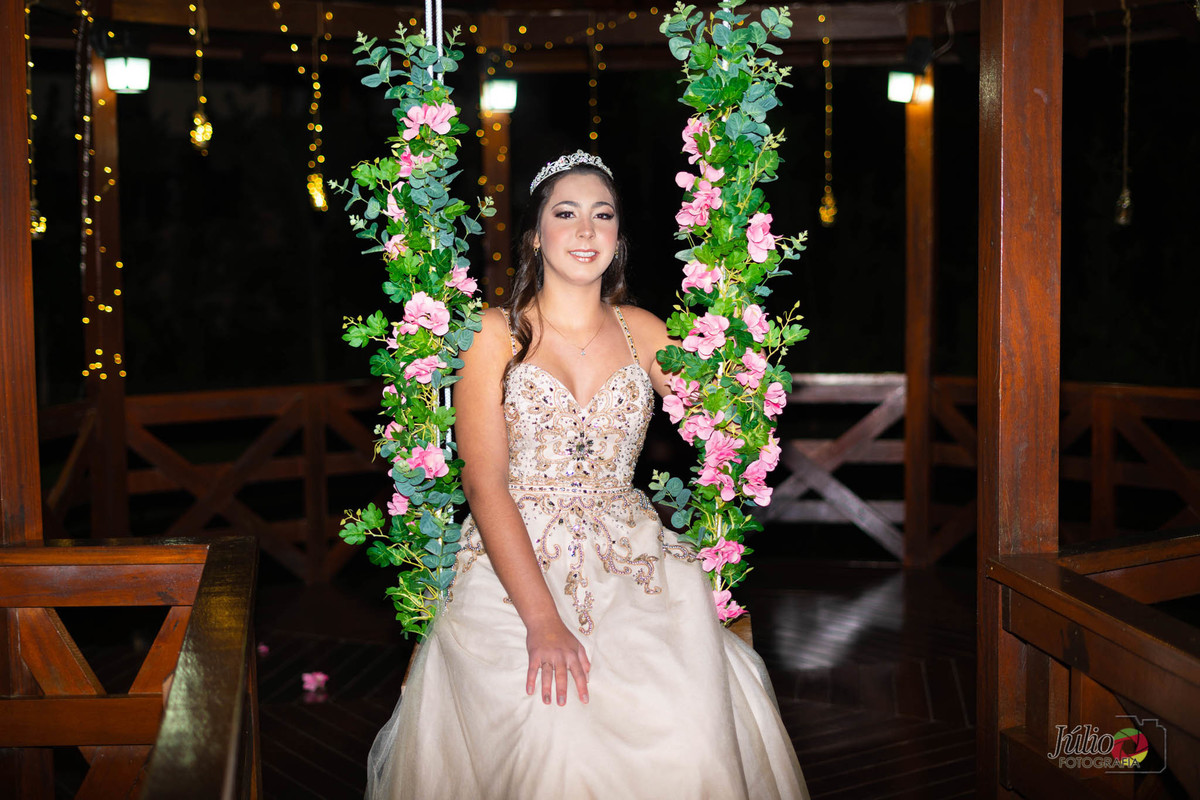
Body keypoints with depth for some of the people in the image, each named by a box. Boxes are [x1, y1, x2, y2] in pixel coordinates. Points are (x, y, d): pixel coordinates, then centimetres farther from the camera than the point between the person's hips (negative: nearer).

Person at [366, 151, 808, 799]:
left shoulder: (642, 332, 13)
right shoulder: (497, 333, 1)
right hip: (515, 565, -2)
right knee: (556, 728, -30)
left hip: (632, 563, 3)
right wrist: (541, 619, -19)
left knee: (692, 731, -25)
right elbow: (484, 483, -8)